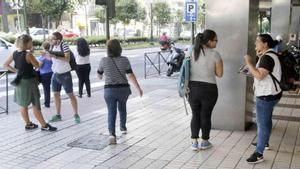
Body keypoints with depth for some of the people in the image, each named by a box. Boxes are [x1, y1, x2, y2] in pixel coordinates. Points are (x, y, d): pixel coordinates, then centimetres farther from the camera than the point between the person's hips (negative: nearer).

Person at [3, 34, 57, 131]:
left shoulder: (14, 53, 1)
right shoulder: (28, 54, -20)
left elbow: (5, 65, 9)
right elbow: (37, 66, -9)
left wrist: (16, 71, 7)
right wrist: (30, 54, -1)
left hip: (20, 81, 7)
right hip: (29, 82, -7)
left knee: (23, 105, 15)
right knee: (36, 105, 1)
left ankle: (28, 124, 28)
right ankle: (44, 125, 10)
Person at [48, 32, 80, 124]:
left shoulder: (64, 45, -17)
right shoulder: (52, 46, 3)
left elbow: (67, 59, -23)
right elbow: (51, 58, 13)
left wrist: (56, 57, -31)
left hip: (65, 74, -7)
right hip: (55, 74, 7)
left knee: (70, 95, 0)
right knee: (56, 94, 10)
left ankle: (76, 115, 7)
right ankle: (58, 115, 21)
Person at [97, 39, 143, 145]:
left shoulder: (104, 61, -7)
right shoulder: (124, 60, -8)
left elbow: (99, 75, 7)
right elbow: (131, 75, -11)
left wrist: (101, 77, 31)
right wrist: (138, 88, -4)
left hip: (109, 90, -1)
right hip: (123, 89, 2)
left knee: (111, 112, 3)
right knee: (122, 107, 26)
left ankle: (112, 134, -15)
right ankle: (123, 128, 40)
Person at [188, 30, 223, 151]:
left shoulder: (192, 52, 1)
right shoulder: (214, 54, -10)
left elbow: (188, 69, 7)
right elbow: (219, 74, -5)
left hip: (193, 87, 3)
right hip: (208, 88, -3)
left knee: (195, 115, 14)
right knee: (206, 115, 11)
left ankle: (194, 142, 18)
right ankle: (204, 142, 25)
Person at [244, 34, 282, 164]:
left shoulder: (267, 57, -20)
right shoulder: (269, 55, 14)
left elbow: (259, 75, -30)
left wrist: (249, 63, -23)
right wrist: (259, 56, 10)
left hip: (266, 95, -11)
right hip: (269, 94, 11)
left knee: (262, 123, -9)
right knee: (265, 121, 25)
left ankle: (259, 154, -6)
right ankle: (264, 142, 42)